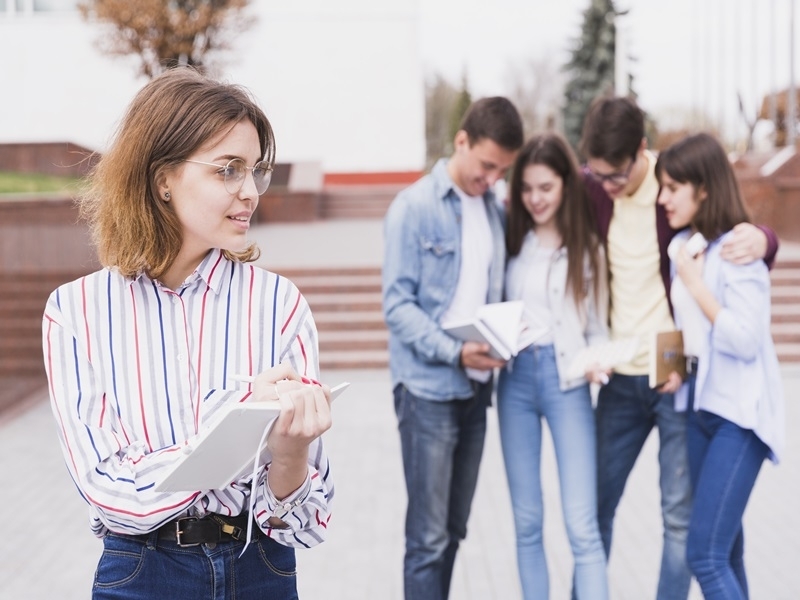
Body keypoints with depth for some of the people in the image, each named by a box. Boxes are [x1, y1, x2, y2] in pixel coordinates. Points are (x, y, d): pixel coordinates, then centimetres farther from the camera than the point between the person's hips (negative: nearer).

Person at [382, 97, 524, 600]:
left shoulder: (496, 210, 10)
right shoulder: (415, 206, -7)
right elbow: (398, 304, -11)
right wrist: (453, 351, -22)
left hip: (476, 387, 6)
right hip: (428, 388, -6)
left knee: (454, 531, 13)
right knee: (429, 535, -4)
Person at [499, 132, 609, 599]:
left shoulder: (587, 246, 3)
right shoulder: (512, 240, 8)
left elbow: (598, 326, 5)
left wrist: (597, 361, -15)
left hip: (567, 379, -2)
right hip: (516, 376, 3)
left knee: (583, 526, -7)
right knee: (527, 521, 9)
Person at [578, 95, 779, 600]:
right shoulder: (591, 188, -1)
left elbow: (748, 233, -4)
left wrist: (761, 239, -29)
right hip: (620, 376, 4)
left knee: (680, 514, 3)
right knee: (596, 503, 13)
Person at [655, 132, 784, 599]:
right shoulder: (681, 246, 9)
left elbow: (746, 341, -21)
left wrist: (695, 284, -17)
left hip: (739, 415, -8)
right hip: (700, 405, 8)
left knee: (705, 555, -13)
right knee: (724, 550, 12)